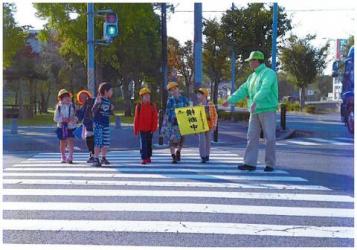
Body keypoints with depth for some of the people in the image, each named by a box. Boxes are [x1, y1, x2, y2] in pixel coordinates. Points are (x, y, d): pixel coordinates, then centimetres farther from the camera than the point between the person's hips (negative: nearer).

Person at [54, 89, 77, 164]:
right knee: (62, 143, 11)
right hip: (62, 127, 1)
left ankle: (70, 157, -16)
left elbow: (76, 116, 4)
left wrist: (73, 119, -18)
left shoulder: (72, 106, 2)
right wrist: (62, 119, -19)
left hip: (71, 127, -1)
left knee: (70, 141, -16)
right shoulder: (58, 107, 1)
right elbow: (55, 118, -2)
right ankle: (63, 158, 26)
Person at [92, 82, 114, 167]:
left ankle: (103, 158, 18)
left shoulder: (108, 101, 11)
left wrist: (111, 109, -1)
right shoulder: (99, 99, -9)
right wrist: (97, 103, -31)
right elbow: (93, 110, -18)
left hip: (106, 124, 7)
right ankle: (96, 159, -4)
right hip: (98, 123, -7)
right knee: (98, 142, -8)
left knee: (106, 142, 7)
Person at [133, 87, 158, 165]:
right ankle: (144, 158, -5)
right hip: (142, 129, -2)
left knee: (149, 143, 11)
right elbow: (136, 118, 2)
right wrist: (136, 129, 0)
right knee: (143, 143, -5)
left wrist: (154, 128, -7)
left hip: (150, 129, 2)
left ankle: (148, 157, 22)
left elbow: (155, 118, 0)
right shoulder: (139, 106, -1)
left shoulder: (152, 106, 2)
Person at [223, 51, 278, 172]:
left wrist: (255, 101, -40)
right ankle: (250, 163, 4)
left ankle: (270, 164, 5)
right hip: (255, 112, 8)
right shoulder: (252, 76, 16)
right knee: (252, 137, 3)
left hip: (268, 110, -8)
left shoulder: (269, 73, -10)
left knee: (269, 138, -2)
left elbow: (264, 89, -27)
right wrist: (230, 100, 0)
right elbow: (243, 90, 12)